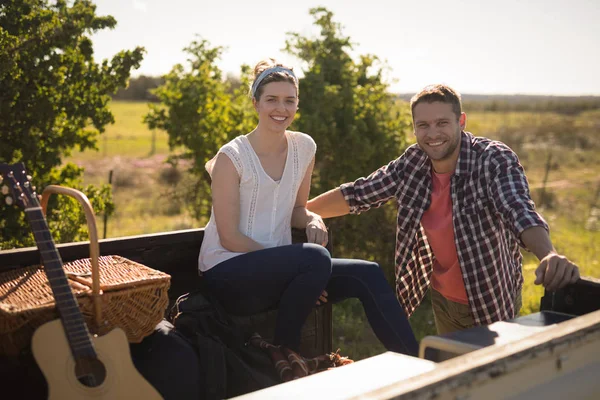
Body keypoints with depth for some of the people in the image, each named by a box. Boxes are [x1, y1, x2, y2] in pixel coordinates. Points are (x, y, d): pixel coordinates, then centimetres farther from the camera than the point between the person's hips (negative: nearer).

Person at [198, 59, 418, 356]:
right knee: (316, 258, -32)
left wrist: (313, 220, -9)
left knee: (367, 275, -12)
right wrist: (299, 265, -19)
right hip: (226, 275, -6)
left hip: (276, 270, 6)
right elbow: (229, 238, -13)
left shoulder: (304, 147, 5)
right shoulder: (231, 157, -12)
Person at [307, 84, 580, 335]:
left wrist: (549, 256, -59)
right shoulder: (411, 164, -11)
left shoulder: (494, 160, -23)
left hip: (493, 302, -4)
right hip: (443, 299, 5)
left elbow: (520, 211, -39)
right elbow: (358, 194, 0)